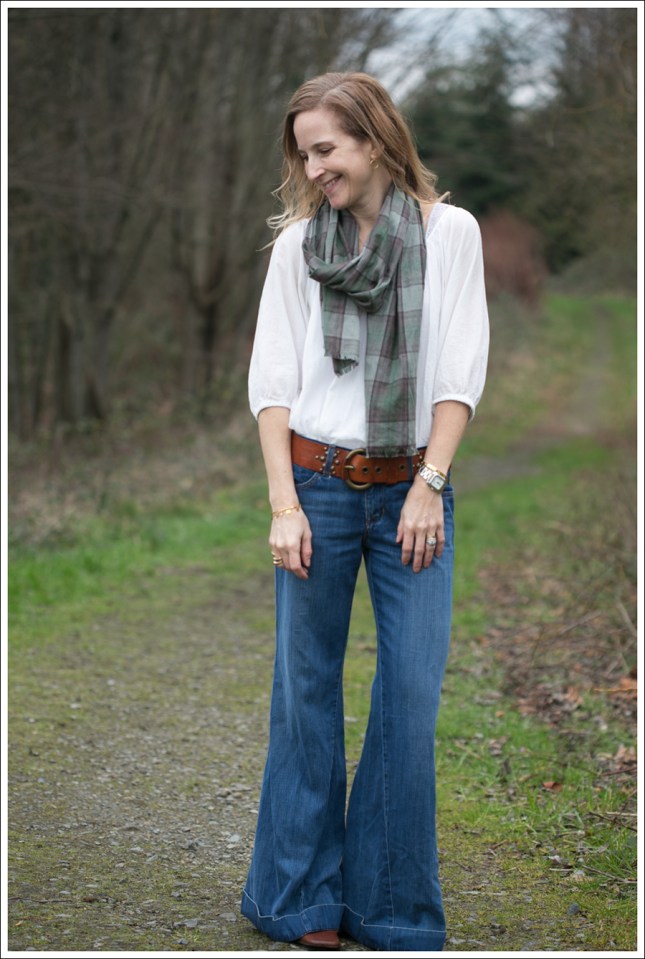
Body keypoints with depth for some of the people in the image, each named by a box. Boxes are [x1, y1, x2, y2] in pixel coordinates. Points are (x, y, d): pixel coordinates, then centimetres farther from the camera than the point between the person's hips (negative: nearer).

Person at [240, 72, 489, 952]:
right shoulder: (299, 242, 5)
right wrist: (284, 505, -7)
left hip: (411, 489, 0)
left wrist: (429, 487, -9)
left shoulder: (450, 232, 3)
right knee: (307, 688, 5)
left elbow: (460, 373, 0)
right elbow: (272, 380, 1)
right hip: (318, 482, 1)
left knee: (414, 692, -1)